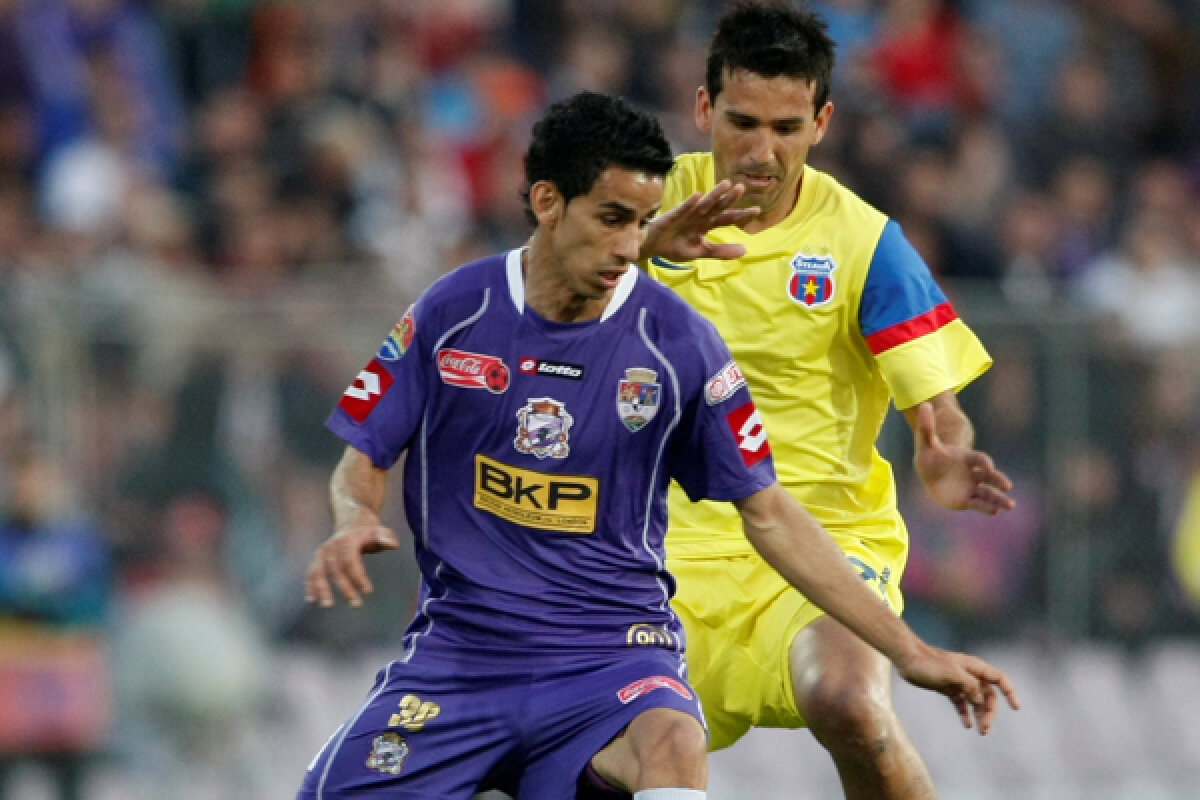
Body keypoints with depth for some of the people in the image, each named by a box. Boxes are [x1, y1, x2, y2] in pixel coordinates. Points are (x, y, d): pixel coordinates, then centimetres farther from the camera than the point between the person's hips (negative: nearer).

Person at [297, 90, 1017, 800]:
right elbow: (365, 459, 9)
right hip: (458, 646, 2)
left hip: (614, 655, -2)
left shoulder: (678, 343, -3)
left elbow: (768, 515, 4)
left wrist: (910, 652, 1)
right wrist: (356, 522, -16)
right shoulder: (452, 313, -1)